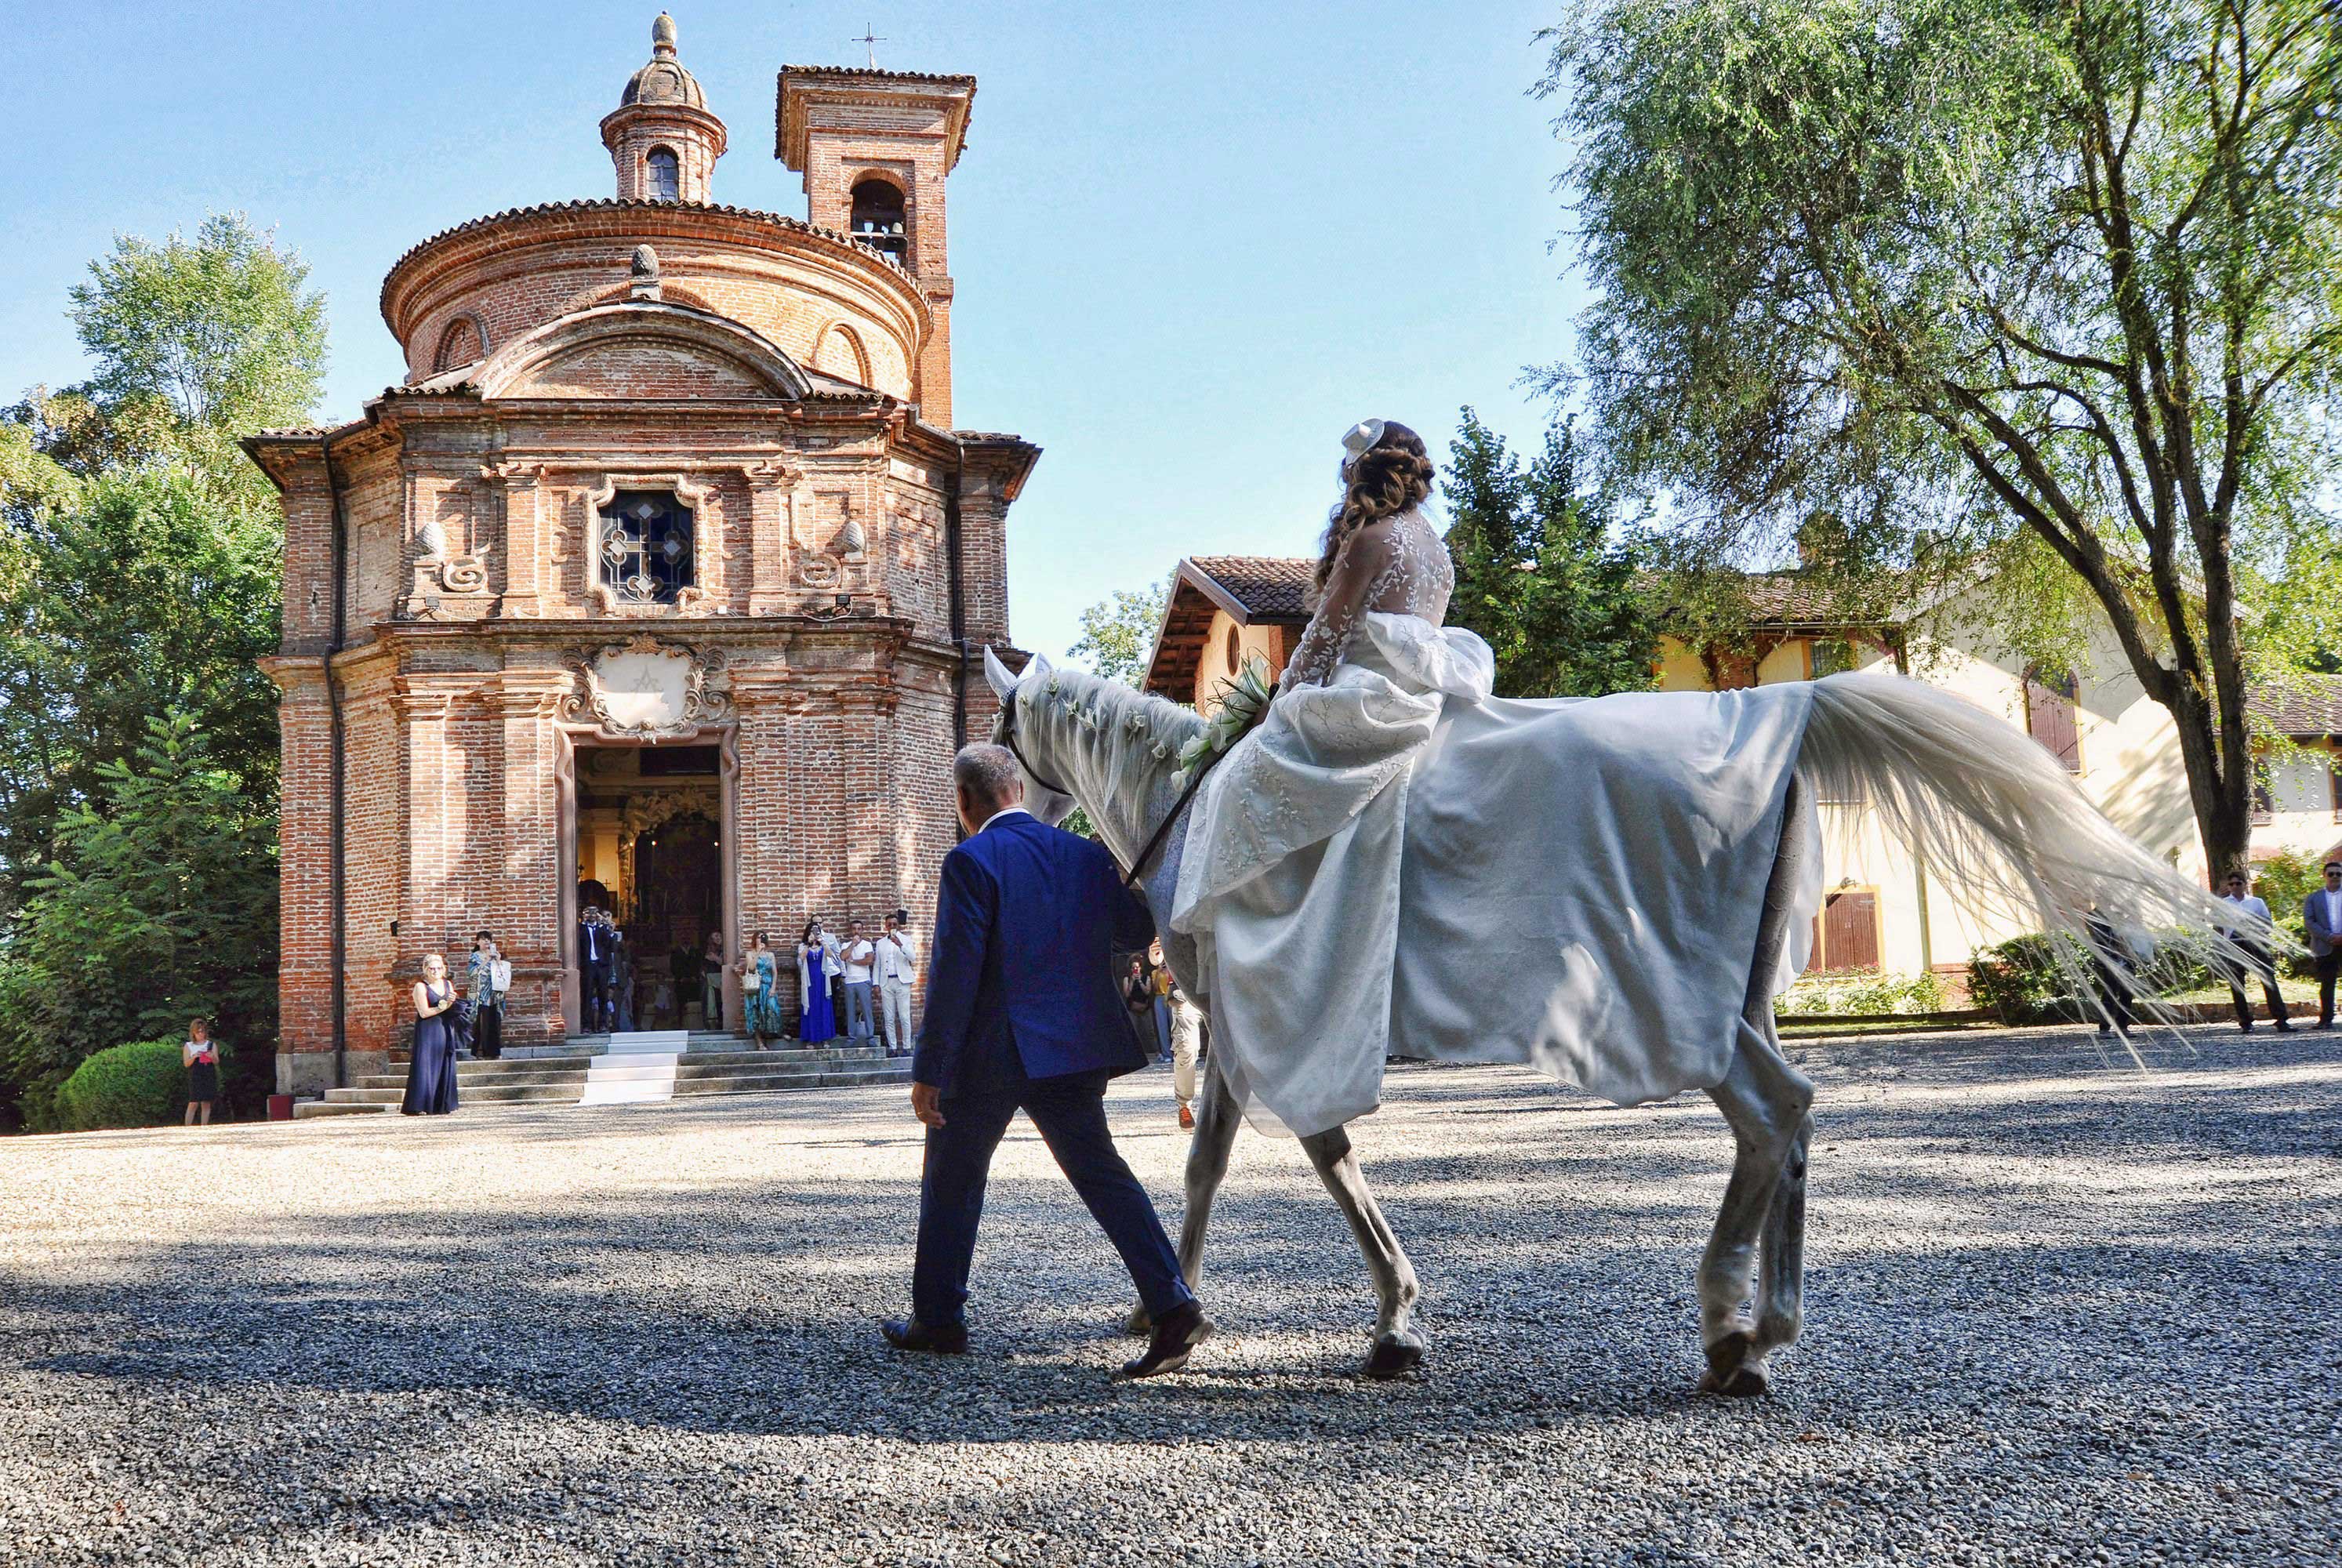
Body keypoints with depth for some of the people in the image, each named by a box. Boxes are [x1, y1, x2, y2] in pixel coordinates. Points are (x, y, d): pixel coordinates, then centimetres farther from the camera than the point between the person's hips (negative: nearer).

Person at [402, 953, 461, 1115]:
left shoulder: (448, 985, 13)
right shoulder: (421, 987, -4)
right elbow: (424, 1012, -12)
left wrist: (452, 1003, -9)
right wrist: (444, 1006, -11)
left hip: (445, 1032, 5)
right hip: (427, 1033, -5)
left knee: (444, 1069, 3)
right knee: (425, 1068, -8)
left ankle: (440, 1106, 8)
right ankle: (420, 1106, -7)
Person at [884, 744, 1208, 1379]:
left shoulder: (972, 861, -12)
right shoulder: (1084, 854, 5)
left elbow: (955, 971, -16)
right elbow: (1138, 928, 15)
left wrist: (928, 1071, -11)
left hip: (991, 1053, -5)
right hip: (1076, 1049, 5)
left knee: (952, 1182, 14)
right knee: (1102, 1175, 8)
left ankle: (938, 1319, 24)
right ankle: (1173, 1307, -3)